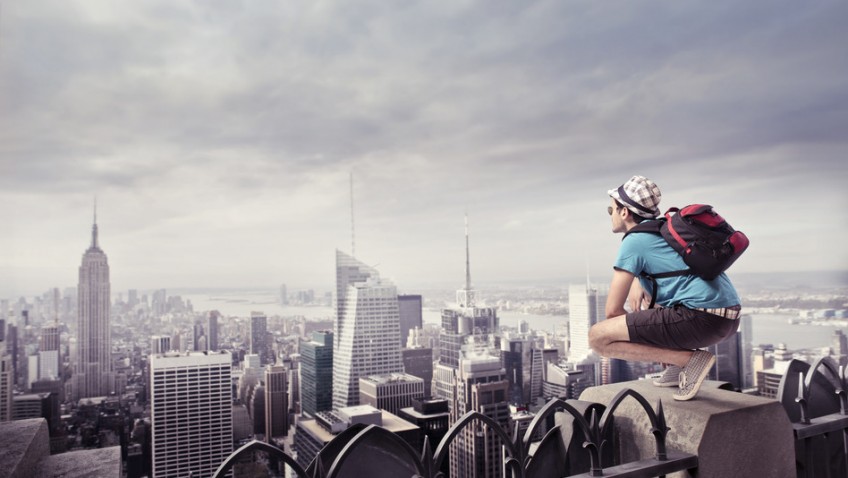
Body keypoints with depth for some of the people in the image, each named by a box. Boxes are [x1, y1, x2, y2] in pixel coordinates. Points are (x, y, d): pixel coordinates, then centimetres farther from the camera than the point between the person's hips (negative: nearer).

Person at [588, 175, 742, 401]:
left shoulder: (634, 241, -5)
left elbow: (613, 310, -6)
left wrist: (639, 333, 11)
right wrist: (637, 284, 19)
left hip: (699, 320, -9)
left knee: (598, 337, -8)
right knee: (641, 289, 31)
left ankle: (690, 359, -9)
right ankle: (678, 365, 18)